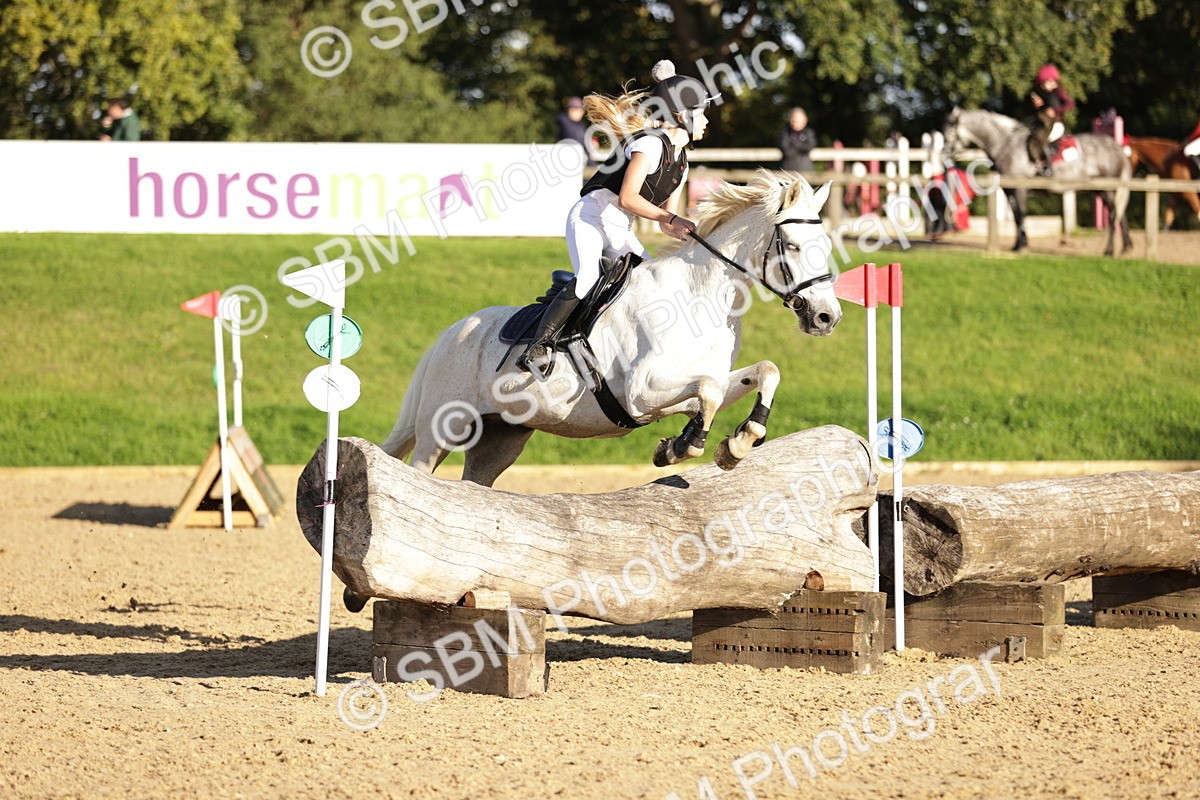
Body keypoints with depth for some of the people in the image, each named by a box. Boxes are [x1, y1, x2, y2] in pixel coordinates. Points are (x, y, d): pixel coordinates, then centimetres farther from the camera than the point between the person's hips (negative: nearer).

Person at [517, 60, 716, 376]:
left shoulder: (681, 163, 14)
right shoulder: (650, 144, -14)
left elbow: (666, 225, 14)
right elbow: (628, 198, -24)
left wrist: (693, 232, -4)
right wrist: (671, 218, -25)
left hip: (620, 232, 9)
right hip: (591, 217, -9)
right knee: (588, 279, -29)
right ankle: (538, 347, -29)